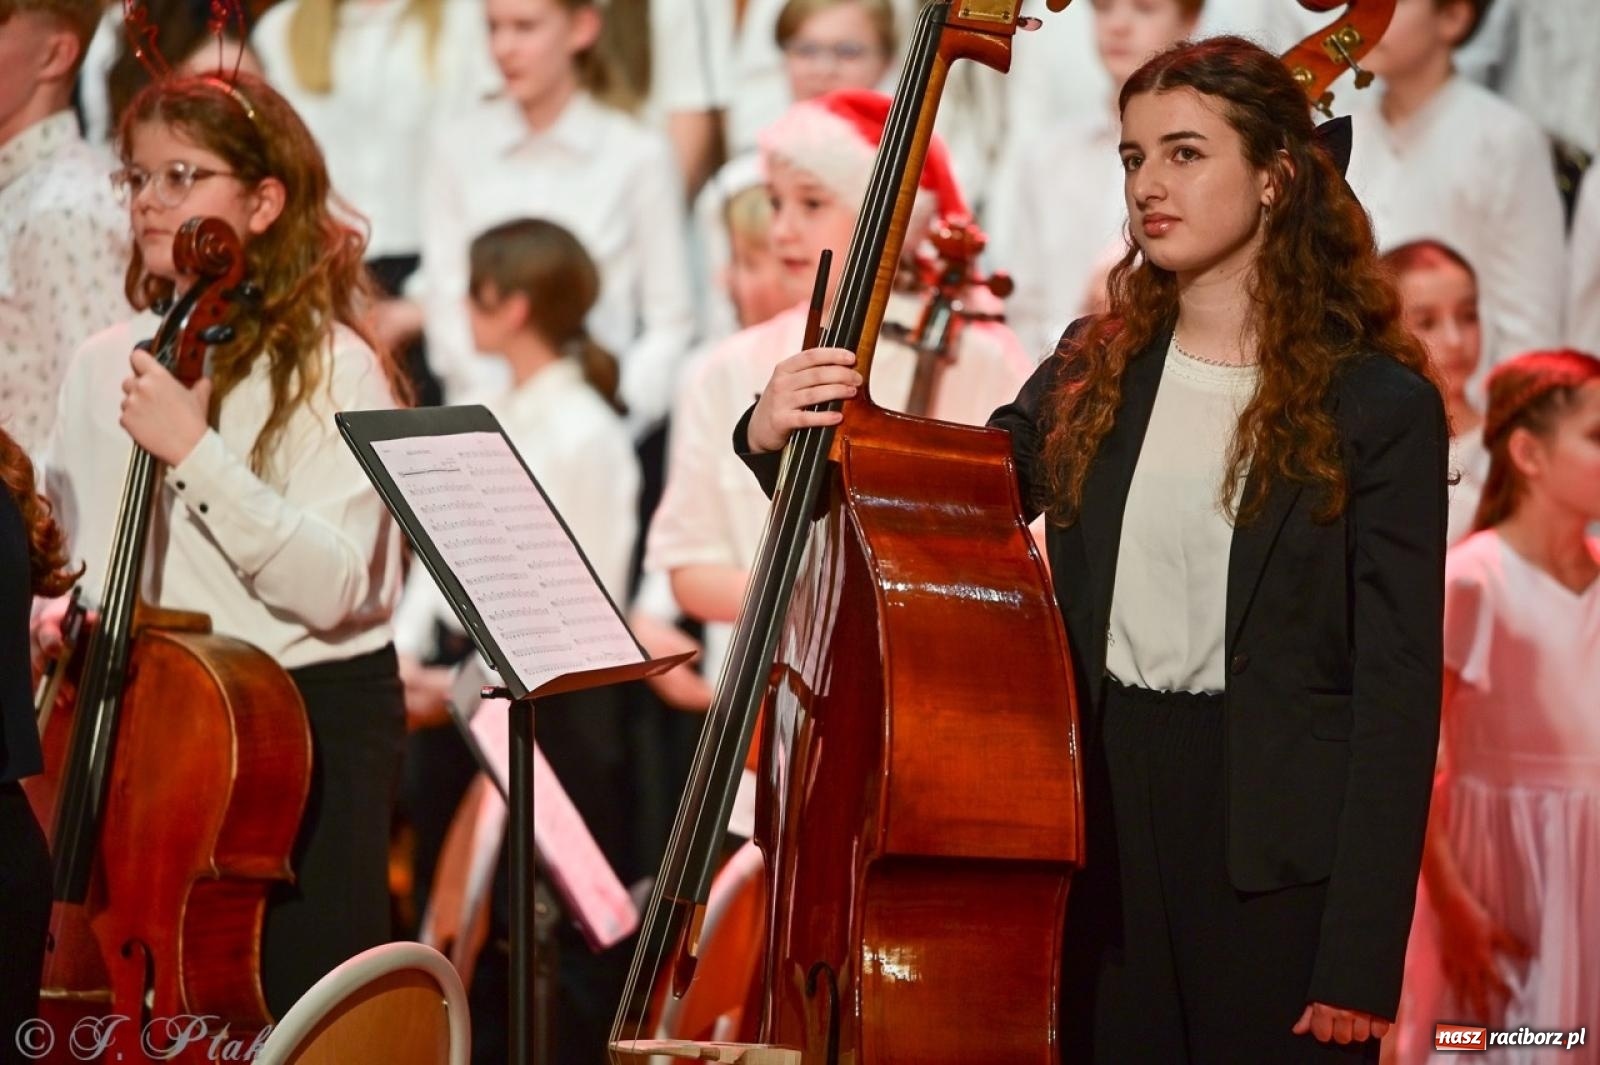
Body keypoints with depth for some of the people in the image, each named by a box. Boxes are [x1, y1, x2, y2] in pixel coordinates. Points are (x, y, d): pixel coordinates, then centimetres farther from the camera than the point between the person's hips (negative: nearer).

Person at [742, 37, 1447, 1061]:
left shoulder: (1378, 405, -6)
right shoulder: (1093, 372, 9)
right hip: (1105, 831, 5)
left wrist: (1360, 961, -14)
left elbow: (1397, 684, -9)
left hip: (1274, 863, -5)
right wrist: (784, 437, -10)